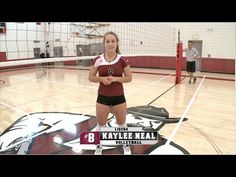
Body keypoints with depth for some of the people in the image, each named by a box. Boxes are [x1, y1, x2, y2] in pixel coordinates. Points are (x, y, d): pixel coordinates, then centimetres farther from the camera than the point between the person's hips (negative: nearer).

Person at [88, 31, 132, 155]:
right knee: (100, 124, 15)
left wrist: (116, 78, -19)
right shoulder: (98, 60, -5)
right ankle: (99, 146, 40)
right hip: (102, 97, 1)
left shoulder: (122, 60, -8)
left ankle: (126, 145, 42)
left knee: (122, 124, 17)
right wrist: (102, 79, -18)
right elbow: (91, 77, 1)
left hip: (119, 97, 0)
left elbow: (129, 78, -3)